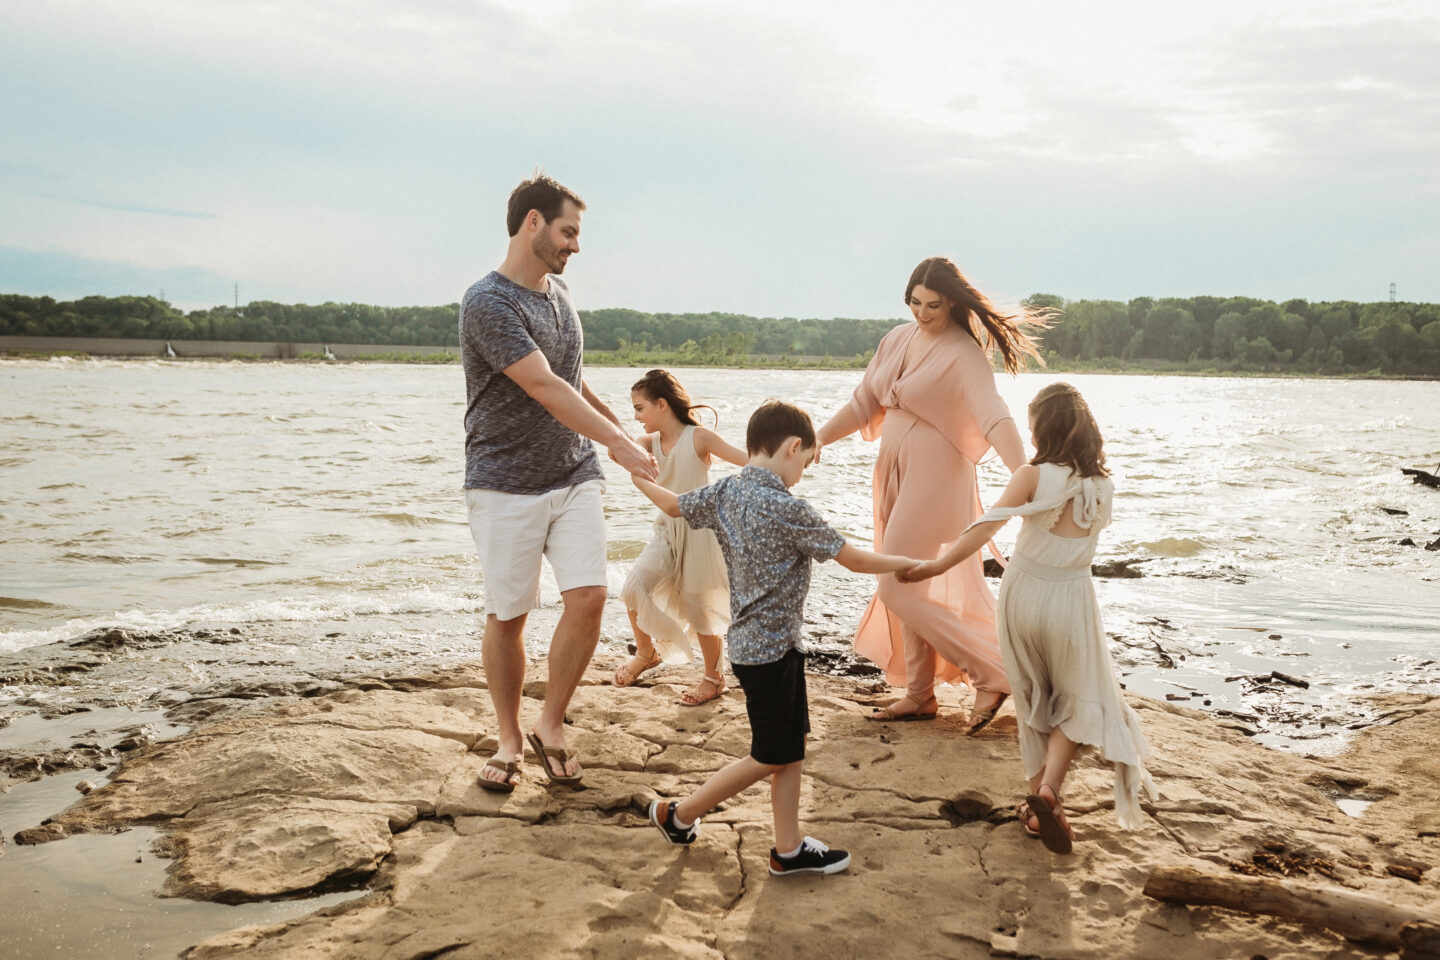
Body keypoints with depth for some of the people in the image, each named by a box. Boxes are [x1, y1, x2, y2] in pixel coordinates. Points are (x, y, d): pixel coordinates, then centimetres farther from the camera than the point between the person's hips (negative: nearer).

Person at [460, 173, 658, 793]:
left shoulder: (559, 292, 11)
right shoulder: (488, 303, -14)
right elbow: (545, 387, -20)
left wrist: (610, 418, 33)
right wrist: (620, 443, -21)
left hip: (573, 475, 6)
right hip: (505, 486, -6)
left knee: (588, 598, -8)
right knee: (507, 617, 2)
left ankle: (551, 726, 11)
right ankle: (509, 740, 21)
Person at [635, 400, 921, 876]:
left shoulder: (724, 492, 1)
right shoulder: (788, 510, -22)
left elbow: (673, 504, 17)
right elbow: (853, 559, -17)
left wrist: (640, 477, 37)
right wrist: (904, 564, -2)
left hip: (751, 638, 9)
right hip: (770, 649, -9)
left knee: (792, 747, 15)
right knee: (770, 757, 6)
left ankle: (789, 848, 22)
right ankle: (678, 814, 19)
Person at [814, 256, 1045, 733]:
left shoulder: (963, 353, -15)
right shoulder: (898, 339, 7)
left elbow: (994, 417, -29)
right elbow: (864, 404, 14)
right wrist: (818, 438, 6)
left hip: (933, 476, -8)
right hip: (894, 471, 8)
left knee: (896, 589, -8)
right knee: (908, 587, 14)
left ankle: (992, 673, -1)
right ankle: (919, 696, 26)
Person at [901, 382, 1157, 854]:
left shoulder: (1033, 477, -15)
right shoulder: (1102, 486, -6)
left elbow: (987, 525, -23)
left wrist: (940, 564, -22)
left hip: (1023, 593, 0)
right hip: (1069, 600, 0)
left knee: (1034, 700, 18)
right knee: (1079, 699, 15)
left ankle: (1039, 800, 23)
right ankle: (1048, 788, -7)